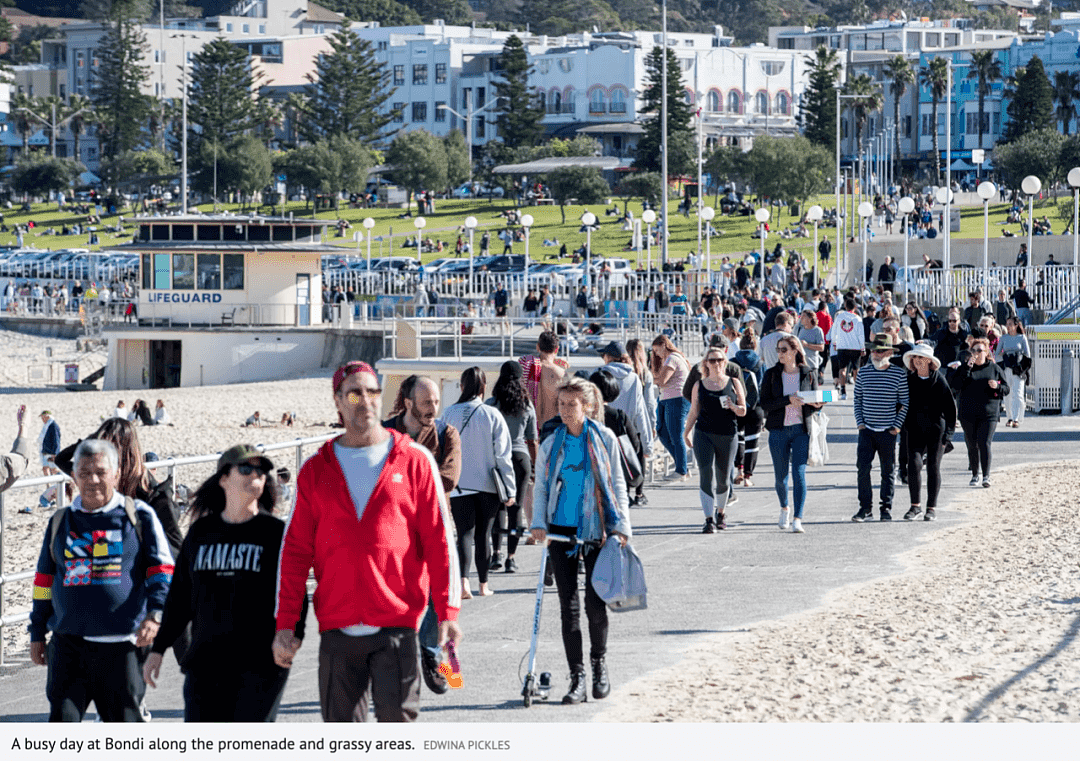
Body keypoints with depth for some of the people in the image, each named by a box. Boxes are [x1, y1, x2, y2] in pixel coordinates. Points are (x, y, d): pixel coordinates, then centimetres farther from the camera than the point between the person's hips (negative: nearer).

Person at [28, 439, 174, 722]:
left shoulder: (139, 516, 5)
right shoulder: (61, 522, 13)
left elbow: (161, 569, 3)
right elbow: (44, 580, 20)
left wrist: (154, 613, -12)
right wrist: (37, 634, 18)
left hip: (122, 645, -2)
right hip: (69, 644, 2)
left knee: (124, 721, 5)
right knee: (62, 721, -8)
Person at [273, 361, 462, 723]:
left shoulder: (414, 461, 5)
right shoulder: (316, 470, 10)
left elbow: (439, 541, 3)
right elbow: (295, 552, 9)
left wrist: (447, 611, -5)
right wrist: (286, 624, 3)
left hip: (397, 624, -2)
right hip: (337, 628, 2)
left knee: (397, 719, -7)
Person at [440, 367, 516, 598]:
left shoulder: (450, 414, -2)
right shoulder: (492, 415, -6)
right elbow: (503, 455, -4)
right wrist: (510, 489, 2)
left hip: (459, 485, 0)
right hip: (488, 484, 0)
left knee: (465, 533, -1)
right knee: (483, 535, 11)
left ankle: (463, 582, -21)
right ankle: (483, 585, 19)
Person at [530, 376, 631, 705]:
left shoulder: (604, 439, -1)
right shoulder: (551, 444, 4)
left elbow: (617, 484, 4)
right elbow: (541, 486, 9)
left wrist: (621, 526, -2)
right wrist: (539, 523, -5)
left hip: (595, 529, -2)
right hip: (561, 530, 2)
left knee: (595, 603, -1)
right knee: (569, 605, -1)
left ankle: (599, 665, 22)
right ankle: (577, 677, 4)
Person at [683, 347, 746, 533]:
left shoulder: (733, 383, 4)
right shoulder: (699, 386, 6)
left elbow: (743, 411, 5)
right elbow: (693, 412, 13)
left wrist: (733, 407, -15)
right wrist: (686, 433, 10)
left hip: (728, 435, 1)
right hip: (704, 434, -1)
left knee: (723, 479, 10)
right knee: (706, 475, -12)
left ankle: (720, 513, 34)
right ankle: (709, 520, -15)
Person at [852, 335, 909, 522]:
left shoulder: (899, 374, -1)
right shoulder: (863, 372, 5)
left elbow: (904, 402, 2)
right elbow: (857, 399, 12)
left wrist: (897, 426, -5)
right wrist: (859, 422, 2)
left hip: (888, 431, -1)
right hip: (867, 429, 1)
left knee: (888, 470, 5)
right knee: (863, 466, -7)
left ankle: (886, 507, 15)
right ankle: (865, 506, 2)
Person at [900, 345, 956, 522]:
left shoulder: (939, 380, -5)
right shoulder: (909, 380, 2)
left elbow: (950, 408, -3)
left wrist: (948, 433, -7)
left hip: (936, 429, -2)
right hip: (915, 429, 2)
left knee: (933, 466, 2)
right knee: (914, 463, -12)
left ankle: (932, 508, 11)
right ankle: (915, 505, -2)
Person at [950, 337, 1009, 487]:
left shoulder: (994, 369, 7)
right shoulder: (964, 367, 6)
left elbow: (1006, 389, 9)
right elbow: (955, 385, -9)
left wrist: (997, 386, -14)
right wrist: (967, 368, -16)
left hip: (988, 414, -1)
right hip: (968, 414, 1)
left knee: (984, 444, -13)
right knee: (972, 446, 6)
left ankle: (986, 476, -14)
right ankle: (975, 475, 20)